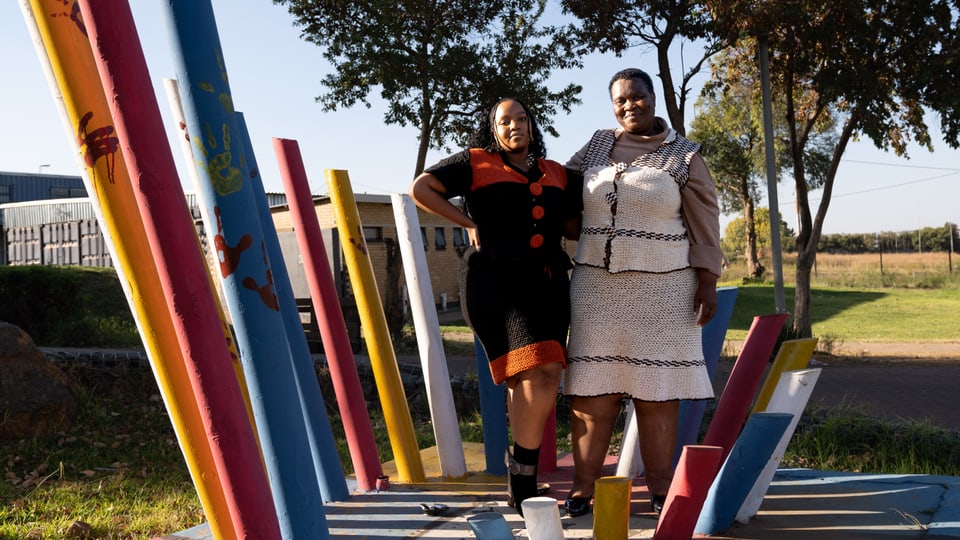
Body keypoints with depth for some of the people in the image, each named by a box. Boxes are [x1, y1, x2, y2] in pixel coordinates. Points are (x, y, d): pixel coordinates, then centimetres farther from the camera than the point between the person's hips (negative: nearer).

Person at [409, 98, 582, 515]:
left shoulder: (557, 175, 19)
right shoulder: (476, 163, 7)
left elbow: (577, 226, 19)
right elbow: (420, 189, 3)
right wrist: (468, 223, 0)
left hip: (545, 283, 5)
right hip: (495, 281, -5)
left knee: (547, 376, -1)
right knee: (535, 374, -15)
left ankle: (521, 476, 16)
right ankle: (522, 481, 0)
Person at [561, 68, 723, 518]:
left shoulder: (684, 156, 1)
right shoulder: (597, 146, 10)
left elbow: (704, 225, 1)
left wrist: (707, 284, -6)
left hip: (661, 289, -2)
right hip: (596, 286, 2)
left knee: (656, 390, 1)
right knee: (593, 388, 0)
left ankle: (660, 489, 11)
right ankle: (582, 489, 5)